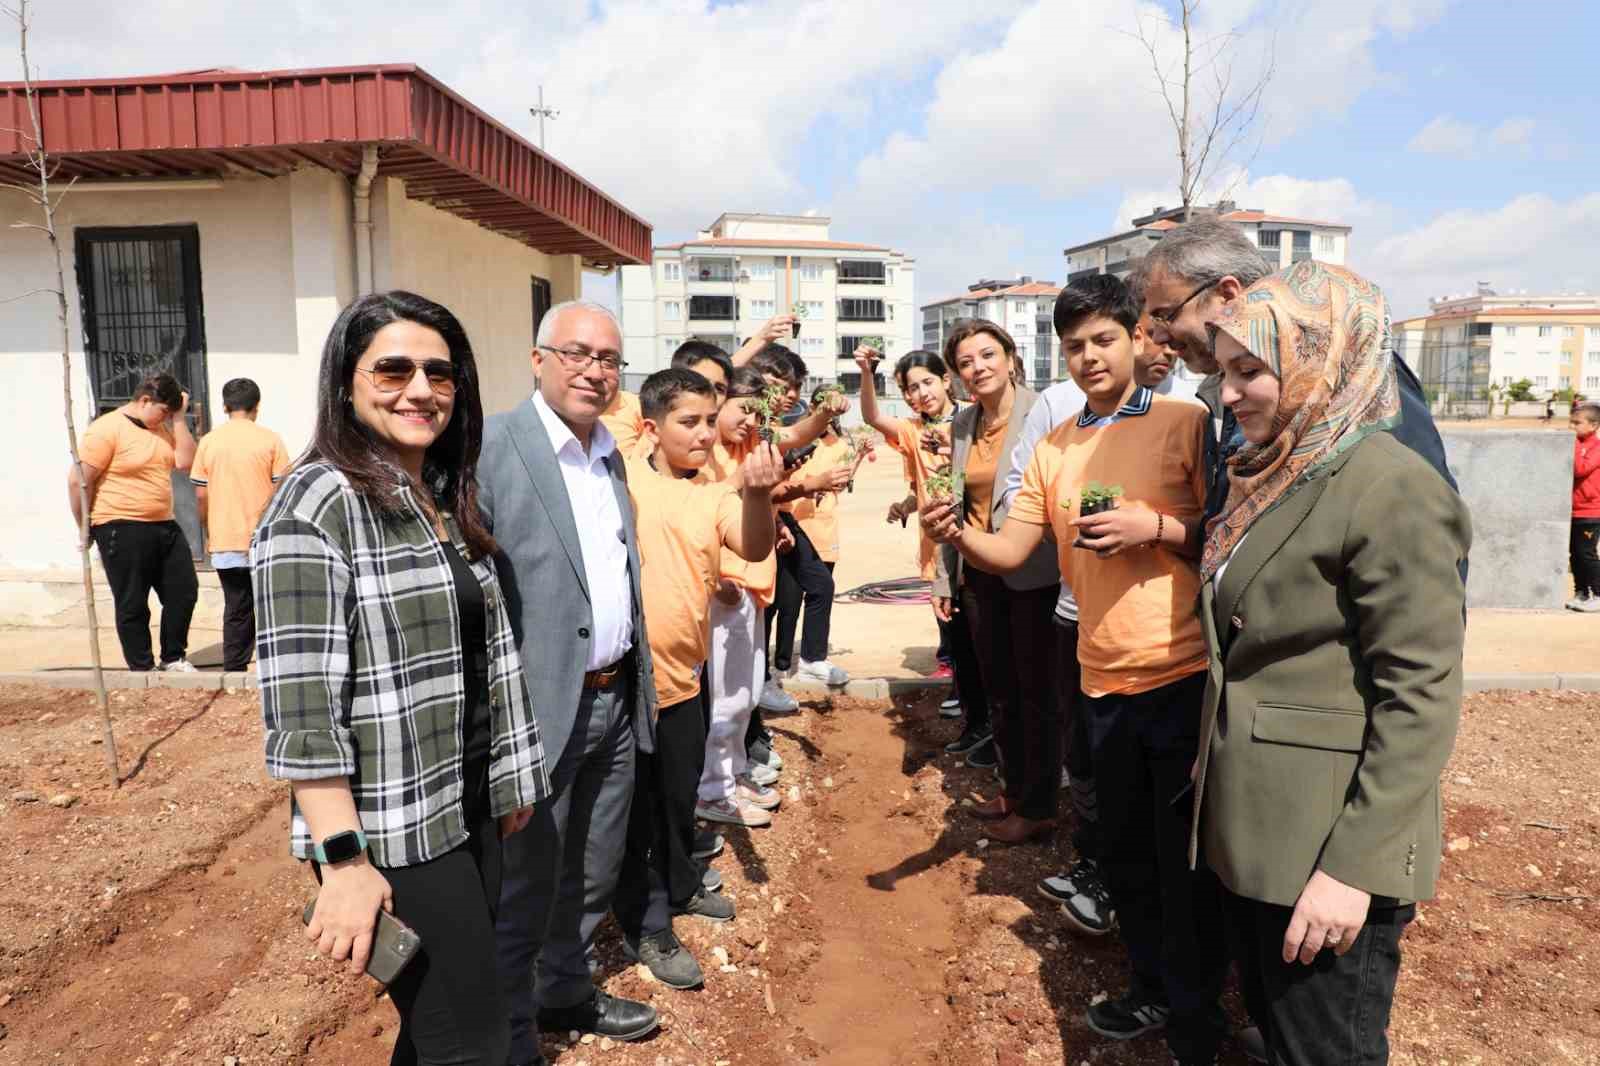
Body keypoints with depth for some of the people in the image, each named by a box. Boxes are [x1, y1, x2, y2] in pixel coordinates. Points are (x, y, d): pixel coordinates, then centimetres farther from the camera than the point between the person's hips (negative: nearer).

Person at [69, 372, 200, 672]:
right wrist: (85, 529, -8)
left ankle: (174, 658, 27)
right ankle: (142, 669, 15)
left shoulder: (161, 427, 10)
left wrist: (179, 418, -5)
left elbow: (185, 461, -2)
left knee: (184, 593, 12)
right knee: (133, 605, 4)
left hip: (164, 526, 7)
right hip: (123, 530, -7)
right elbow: (78, 481, -14)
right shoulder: (107, 429, -13)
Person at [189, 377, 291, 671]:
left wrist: (208, 533, 17)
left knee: (236, 608, 11)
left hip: (225, 541, 3)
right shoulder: (270, 439, -5)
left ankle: (235, 668, 12)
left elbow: (201, 495, 4)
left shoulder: (208, 441, 3)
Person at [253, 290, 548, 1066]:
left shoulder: (450, 497, 9)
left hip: (468, 809, 7)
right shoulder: (316, 505, -15)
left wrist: (511, 779, 15)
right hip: (390, 833, -7)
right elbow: (301, 702, -19)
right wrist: (344, 861, -21)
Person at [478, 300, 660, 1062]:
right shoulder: (489, 447, -13)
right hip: (542, 709, -7)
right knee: (526, 889, 9)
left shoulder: (612, 455, 11)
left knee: (592, 877, 22)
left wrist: (637, 684, 14)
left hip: (616, 704, 7)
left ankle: (566, 992, 43)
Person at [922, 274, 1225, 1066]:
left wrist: (1154, 528, -21)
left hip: (1184, 674, -5)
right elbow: (1010, 552, 3)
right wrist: (958, 536, -16)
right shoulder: (1054, 449, 7)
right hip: (1103, 679, 5)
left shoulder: (1186, 424, -8)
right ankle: (1152, 990, 40)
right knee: (1123, 851, 19)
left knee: (1185, 859, 6)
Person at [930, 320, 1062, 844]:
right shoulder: (962, 424, 7)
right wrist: (943, 579, 11)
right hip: (978, 576, 6)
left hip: (1033, 574, -6)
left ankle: (1038, 806, 21)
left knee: (1035, 690, 6)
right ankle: (1012, 787, 34)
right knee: (998, 688, 17)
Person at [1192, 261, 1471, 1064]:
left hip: (1326, 849, -8)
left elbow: (1421, 696, -20)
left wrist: (1354, 865, -21)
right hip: (1250, 830, 8)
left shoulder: (1392, 490, -18)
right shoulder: (1270, 480, 9)